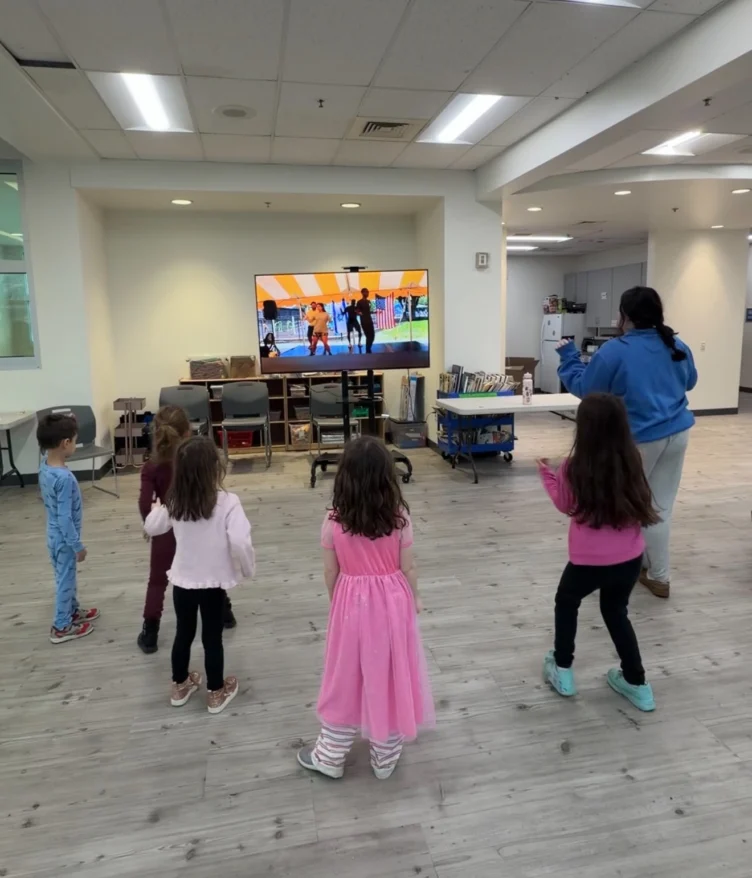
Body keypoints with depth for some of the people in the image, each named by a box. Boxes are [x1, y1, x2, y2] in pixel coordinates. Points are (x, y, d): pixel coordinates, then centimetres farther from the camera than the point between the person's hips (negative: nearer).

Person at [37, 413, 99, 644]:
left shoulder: (44, 465, -8)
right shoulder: (64, 478, -33)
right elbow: (65, 517, -27)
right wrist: (78, 545, -19)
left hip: (55, 535, 9)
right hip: (64, 539, -9)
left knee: (67, 577, 25)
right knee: (66, 580, 9)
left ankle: (73, 611, 44)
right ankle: (61, 627, 25)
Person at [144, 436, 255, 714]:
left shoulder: (175, 503, -8)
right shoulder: (227, 502, -22)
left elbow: (151, 528, 10)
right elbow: (240, 542, -29)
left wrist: (156, 509, 30)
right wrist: (248, 569, -11)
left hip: (183, 581, 4)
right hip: (213, 582, -3)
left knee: (183, 633, 21)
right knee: (212, 637, 12)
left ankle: (180, 686, 41)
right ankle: (216, 693, 29)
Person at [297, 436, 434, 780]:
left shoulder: (334, 521, -13)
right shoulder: (399, 517, -13)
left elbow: (330, 573, -4)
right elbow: (407, 568, -6)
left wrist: (336, 602, 15)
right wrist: (414, 598, 13)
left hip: (351, 605, 0)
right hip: (392, 604, 0)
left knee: (347, 680, 16)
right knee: (389, 678, 16)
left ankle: (330, 757, 33)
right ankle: (385, 759, 33)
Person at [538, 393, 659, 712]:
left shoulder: (575, 467, -16)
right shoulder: (631, 461, -7)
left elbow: (566, 505, 2)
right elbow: (640, 504, 10)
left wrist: (547, 474, 13)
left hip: (589, 561, -3)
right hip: (630, 558, 4)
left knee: (566, 603, 24)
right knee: (616, 612, 26)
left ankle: (562, 670, 33)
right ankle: (636, 683, 33)